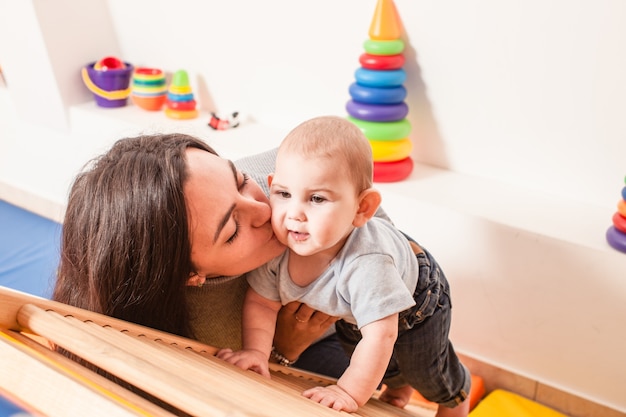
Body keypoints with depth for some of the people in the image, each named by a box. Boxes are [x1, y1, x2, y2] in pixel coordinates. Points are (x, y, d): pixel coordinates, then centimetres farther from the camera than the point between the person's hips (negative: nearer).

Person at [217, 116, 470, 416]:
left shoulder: (367, 263, -51)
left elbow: (380, 335, -44)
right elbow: (261, 303, -20)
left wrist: (350, 393, -37)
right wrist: (256, 350, -33)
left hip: (417, 297, -5)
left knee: (426, 371, 13)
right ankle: (398, 386, 64)